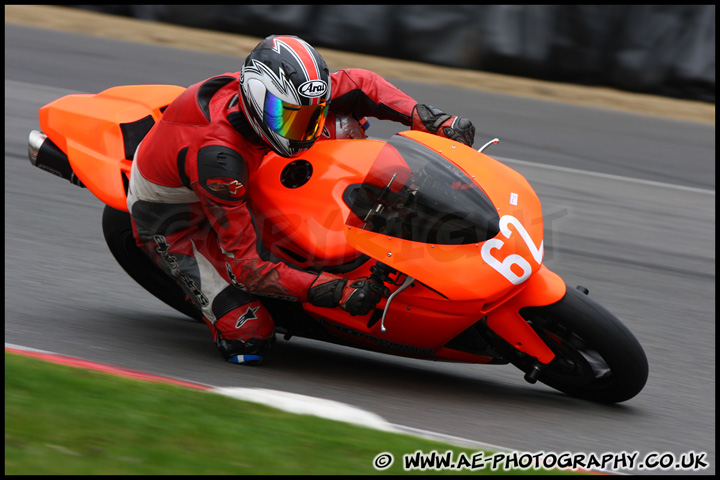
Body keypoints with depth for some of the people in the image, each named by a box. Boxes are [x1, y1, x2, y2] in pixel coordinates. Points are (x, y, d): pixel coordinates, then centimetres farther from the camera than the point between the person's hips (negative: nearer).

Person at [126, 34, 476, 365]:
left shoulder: (276, 95, -23)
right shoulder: (218, 157, -43)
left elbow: (356, 85, -6)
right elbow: (246, 266, -39)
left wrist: (432, 121, -18)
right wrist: (336, 292, -46)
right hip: (173, 219, -6)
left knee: (341, 119, -9)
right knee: (249, 340, -21)